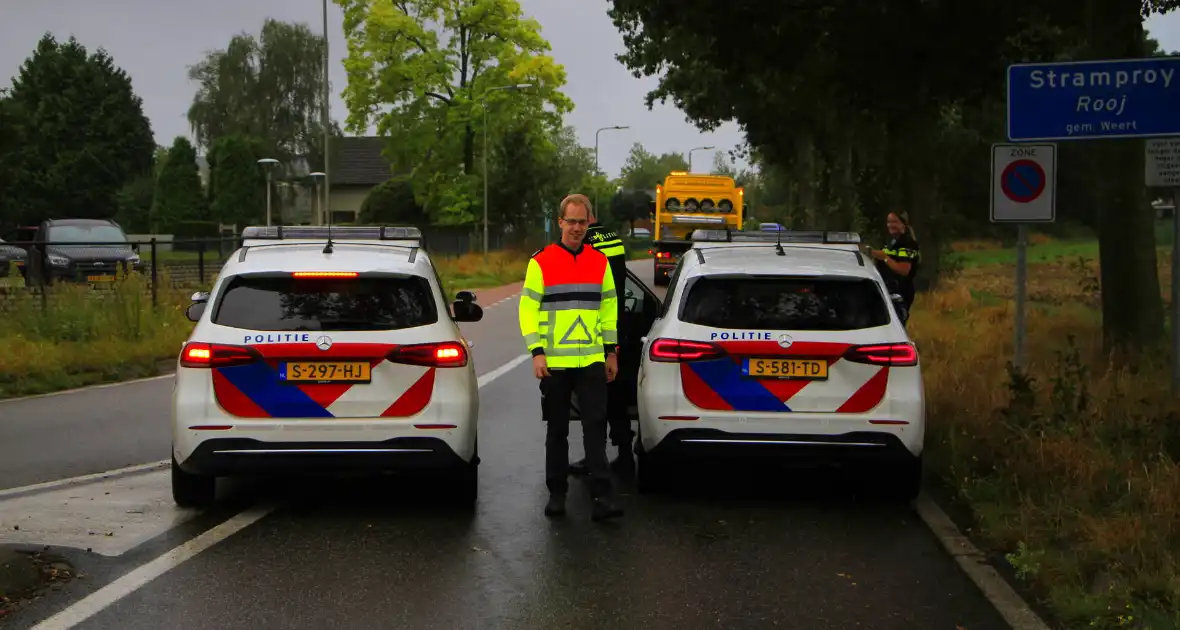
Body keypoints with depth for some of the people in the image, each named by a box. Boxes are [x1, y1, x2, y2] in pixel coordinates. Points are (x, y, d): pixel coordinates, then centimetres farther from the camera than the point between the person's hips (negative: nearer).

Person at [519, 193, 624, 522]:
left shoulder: (600, 261, 9)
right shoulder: (540, 262, -1)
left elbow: (609, 307, 14)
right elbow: (528, 310, -3)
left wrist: (611, 351, 11)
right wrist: (536, 352, -11)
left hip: (592, 360, 2)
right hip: (554, 362, -2)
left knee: (596, 427, -5)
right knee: (557, 430, 8)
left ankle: (601, 496, -6)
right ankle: (557, 493, 19)